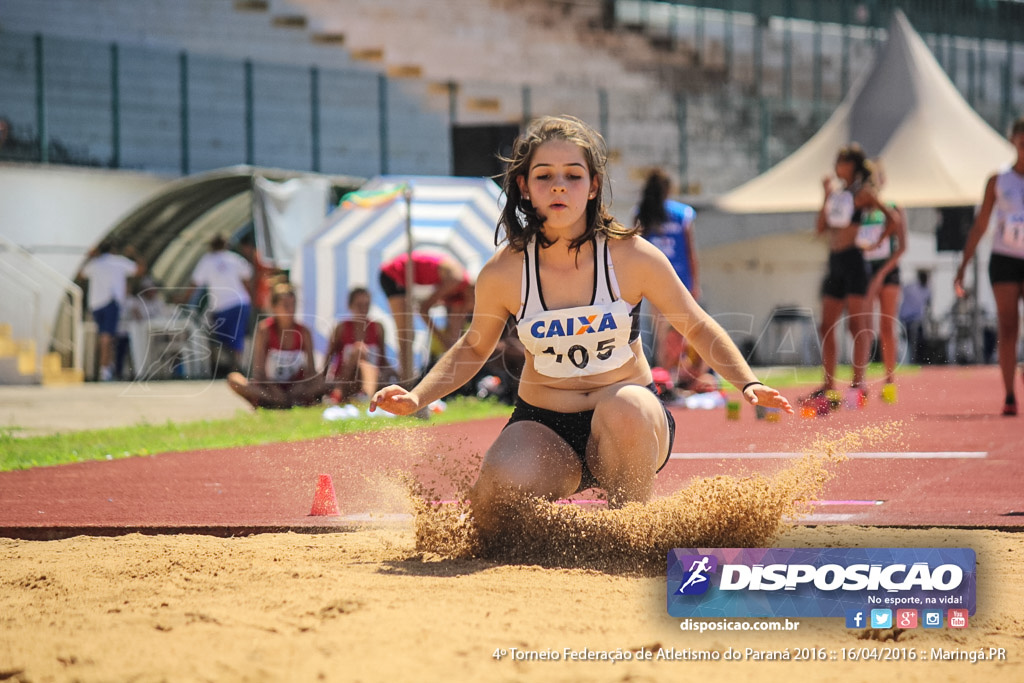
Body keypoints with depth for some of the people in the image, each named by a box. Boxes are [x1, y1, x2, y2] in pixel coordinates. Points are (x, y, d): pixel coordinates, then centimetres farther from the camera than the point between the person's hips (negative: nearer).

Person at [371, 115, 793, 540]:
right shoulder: (503, 273, -7)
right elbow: (473, 348, 12)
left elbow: (697, 327, 5)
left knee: (623, 408, -37)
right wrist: (416, 398, -3)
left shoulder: (633, 257, -10)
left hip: (631, 424, 0)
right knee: (502, 484, -33)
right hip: (544, 430, 0)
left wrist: (748, 384, -10)